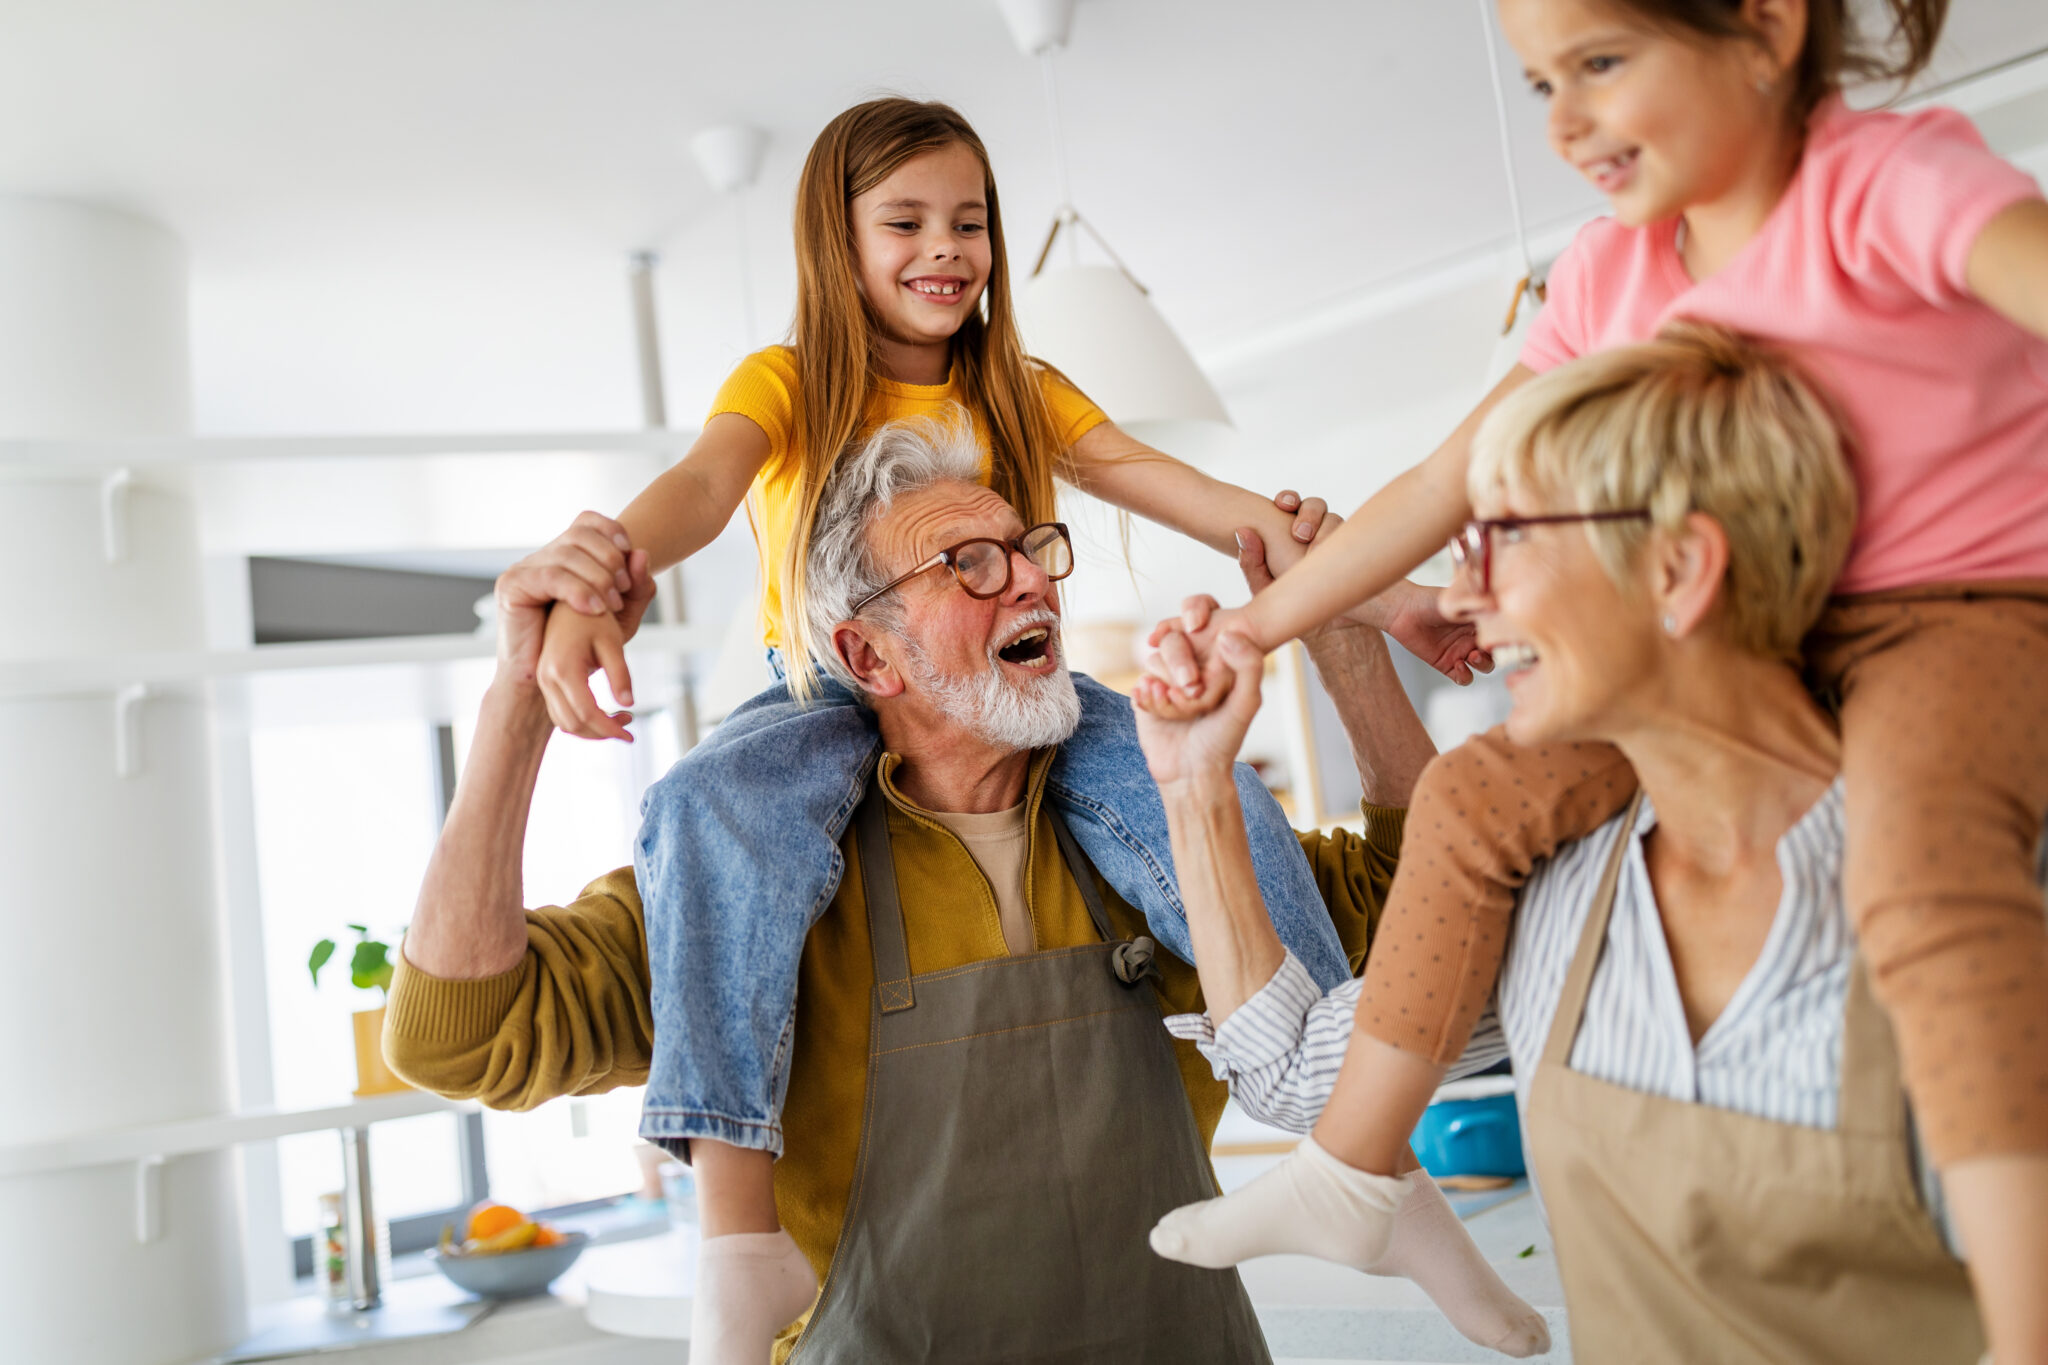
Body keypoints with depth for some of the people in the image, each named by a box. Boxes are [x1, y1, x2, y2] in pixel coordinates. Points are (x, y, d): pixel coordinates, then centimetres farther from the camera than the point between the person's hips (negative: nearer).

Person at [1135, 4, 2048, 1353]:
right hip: (1761, 643, 7)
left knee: (1916, 838, -38)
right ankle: (1353, 1163, 9)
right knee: (1479, 794, -2)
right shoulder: (1607, 278, 5)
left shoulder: (1888, 178, -15)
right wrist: (1253, 626, 9)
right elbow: (1440, 485, 9)